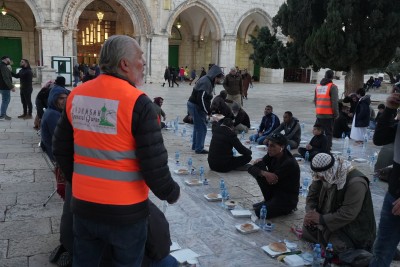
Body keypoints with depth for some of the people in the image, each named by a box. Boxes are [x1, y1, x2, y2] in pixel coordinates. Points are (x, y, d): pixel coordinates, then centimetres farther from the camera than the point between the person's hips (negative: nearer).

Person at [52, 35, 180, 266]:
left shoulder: (76, 96, 0)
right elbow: (154, 163, -19)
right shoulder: (137, 102, -19)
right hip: (125, 210, -5)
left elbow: (61, 149, 9)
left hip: (83, 204, 5)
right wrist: (171, 193, -1)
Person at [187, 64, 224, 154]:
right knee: (202, 128, -4)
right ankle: (199, 148, 4)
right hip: (196, 106, -11)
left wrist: (208, 110, 8)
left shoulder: (208, 81, 12)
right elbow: (201, 98, -27)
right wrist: (208, 111, -22)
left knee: (197, 126, 20)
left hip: (194, 105, 11)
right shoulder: (206, 82, -20)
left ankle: (195, 146, 32)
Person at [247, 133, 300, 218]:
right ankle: (268, 200, 3)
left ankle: (286, 209, 4)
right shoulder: (272, 155, -5)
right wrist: (264, 173, -33)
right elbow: (251, 168, -12)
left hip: (288, 199, -7)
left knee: (260, 212, -26)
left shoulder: (289, 163, -25)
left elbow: (271, 181, -25)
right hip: (275, 190, 7)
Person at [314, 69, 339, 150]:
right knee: (328, 133, -1)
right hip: (329, 114, -6)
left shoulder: (318, 86, 11)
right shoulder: (332, 87, -9)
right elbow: (334, 102, -12)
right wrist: (336, 113, -5)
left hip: (319, 114, 6)